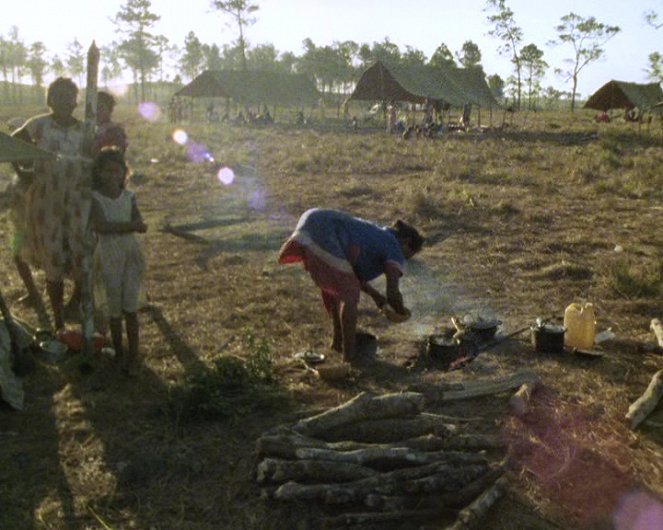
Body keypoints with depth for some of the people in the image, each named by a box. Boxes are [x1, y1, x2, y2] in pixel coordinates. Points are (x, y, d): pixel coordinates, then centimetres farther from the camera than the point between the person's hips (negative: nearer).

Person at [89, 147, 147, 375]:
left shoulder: (128, 197, 2)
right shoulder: (95, 198, -6)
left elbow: (140, 224, -10)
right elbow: (100, 226, -22)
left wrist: (115, 227, -27)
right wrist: (129, 225, -23)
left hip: (131, 254, 2)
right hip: (109, 255, -2)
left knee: (131, 308, 3)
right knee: (115, 309, 8)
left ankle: (133, 356, 10)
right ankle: (119, 353, 23)